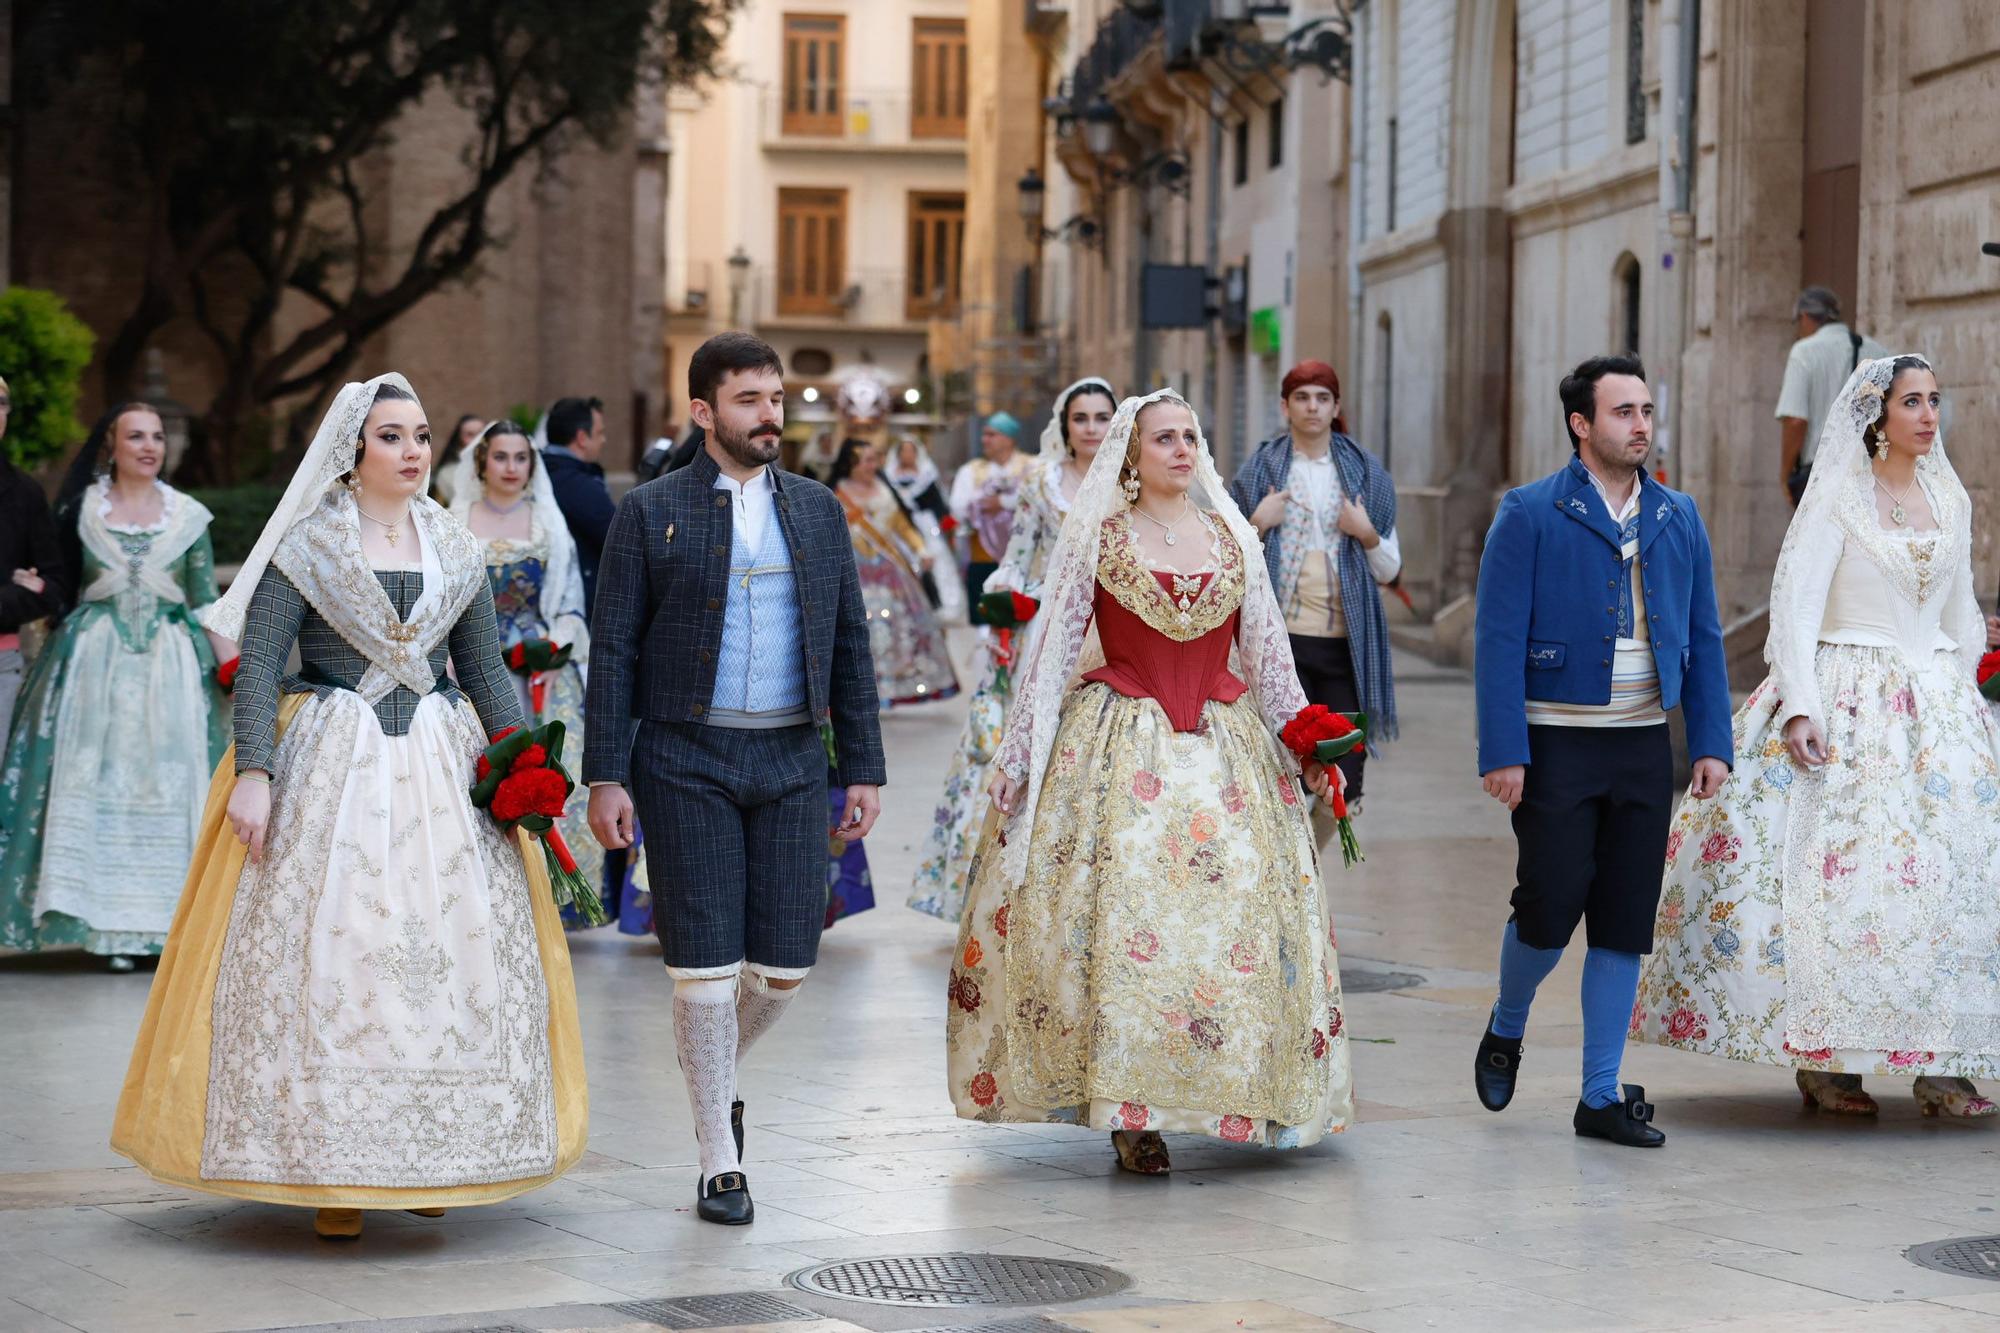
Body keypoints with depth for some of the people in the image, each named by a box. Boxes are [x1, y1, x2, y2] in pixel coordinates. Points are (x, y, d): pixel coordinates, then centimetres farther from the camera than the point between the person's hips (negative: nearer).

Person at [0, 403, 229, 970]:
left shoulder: (188, 515, 5)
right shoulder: (82, 508, 4)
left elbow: (206, 601, 5)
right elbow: (58, 582, 9)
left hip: (171, 665, 1)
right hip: (96, 661, 0)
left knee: (170, 785, -3)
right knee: (97, 785, -3)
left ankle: (167, 919, 2)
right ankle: (109, 922, 0)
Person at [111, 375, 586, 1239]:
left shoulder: (455, 551, 12)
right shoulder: (305, 546, 0)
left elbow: (486, 670, 13)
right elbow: (258, 666, -6)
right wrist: (253, 772, -17)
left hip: (442, 769, 4)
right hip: (330, 765, -4)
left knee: (456, 942, -1)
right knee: (328, 947, -7)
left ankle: (431, 1157, 9)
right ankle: (332, 1171, -1)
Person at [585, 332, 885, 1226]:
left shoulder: (817, 510, 11)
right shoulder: (650, 513, 1)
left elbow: (849, 643, 12)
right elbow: (613, 650, -1)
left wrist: (862, 768, 7)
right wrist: (606, 777, -7)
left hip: (791, 760, 3)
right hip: (686, 761, -3)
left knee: (785, 962, 1)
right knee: (706, 965, -3)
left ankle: (714, 1067, 33)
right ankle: (720, 1163, 8)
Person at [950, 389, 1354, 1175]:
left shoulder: (1233, 537, 10)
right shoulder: (1095, 538, 2)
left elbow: (1267, 653, 15)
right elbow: (1052, 653, 2)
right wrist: (1019, 758, 0)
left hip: (1225, 748, 4)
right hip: (1119, 748, -3)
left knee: (1239, 910, -1)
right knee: (1121, 911, -10)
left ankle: (1238, 1095, 11)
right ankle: (1127, 1113, -5)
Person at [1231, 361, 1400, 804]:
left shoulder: (1365, 473, 12)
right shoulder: (1260, 470, 8)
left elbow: (1389, 570, 13)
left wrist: (1367, 534, -5)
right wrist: (1258, 524, -7)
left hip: (1346, 641, 2)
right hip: (1280, 637, -2)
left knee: (1343, 779, -2)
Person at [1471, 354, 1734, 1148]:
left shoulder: (1678, 519, 10)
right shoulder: (1530, 514, -4)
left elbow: (1703, 638, 12)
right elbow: (1499, 637, -8)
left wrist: (1712, 743, 4)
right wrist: (1502, 752, -14)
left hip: (1644, 747, 4)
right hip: (1556, 745, -4)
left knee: (1626, 924, 5)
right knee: (1551, 909, -6)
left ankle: (1601, 1097, 13)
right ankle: (1506, 1030, 24)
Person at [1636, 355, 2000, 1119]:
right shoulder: (1837, 496, -4)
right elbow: (1795, 603, -10)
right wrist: (1800, 707, -20)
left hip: (1937, 705, 5)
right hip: (1847, 704, -5)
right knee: (1835, 871, -10)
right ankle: (1823, 1059, -3)